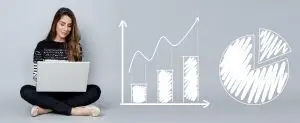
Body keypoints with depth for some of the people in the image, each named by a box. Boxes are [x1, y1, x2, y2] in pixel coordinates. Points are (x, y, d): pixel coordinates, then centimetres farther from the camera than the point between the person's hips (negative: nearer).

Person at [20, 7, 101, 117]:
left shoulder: (76, 47, 7)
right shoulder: (42, 46, 4)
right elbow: (36, 75, 3)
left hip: (69, 93, 1)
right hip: (48, 92, -1)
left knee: (95, 90, -25)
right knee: (25, 90, -30)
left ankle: (46, 108, -29)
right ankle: (74, 110, -33)